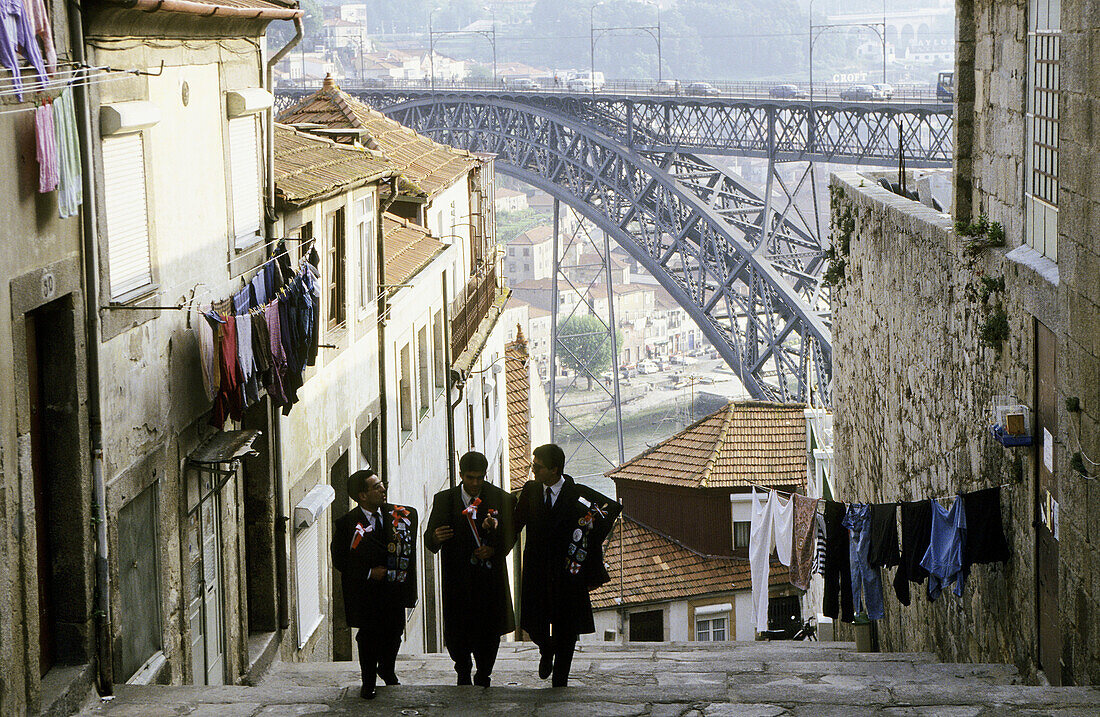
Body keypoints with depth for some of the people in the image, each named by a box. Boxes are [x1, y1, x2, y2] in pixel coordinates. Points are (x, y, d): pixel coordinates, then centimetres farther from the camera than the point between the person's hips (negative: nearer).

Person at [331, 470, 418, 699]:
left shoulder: (399, 515, 1)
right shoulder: (347, 524, -10)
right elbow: (339, 561, -6)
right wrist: (369, 573, -13)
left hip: (394, 588, 4)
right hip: (365, 592, -3)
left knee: (394, 631, 10)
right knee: (368, 635, 4)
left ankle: (387, 669, 37)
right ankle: (368, 681, 21)